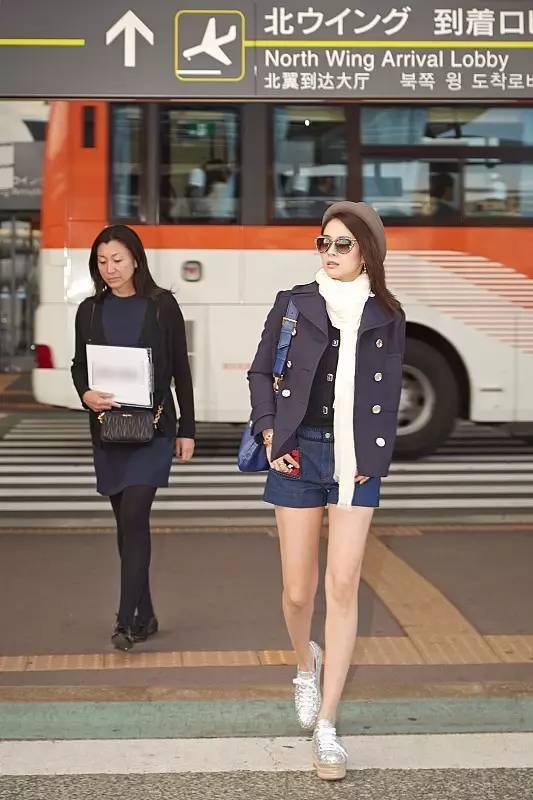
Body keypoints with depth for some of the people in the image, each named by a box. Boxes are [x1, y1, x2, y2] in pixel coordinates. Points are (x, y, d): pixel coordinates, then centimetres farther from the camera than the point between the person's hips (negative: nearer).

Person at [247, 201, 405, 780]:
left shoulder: (387, 317, 6)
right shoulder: (293, 304, 4)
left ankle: (326, 728, -2)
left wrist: (374, 460, -1)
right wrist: (269, 433, -3)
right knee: (298, 590, 4)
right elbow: (261, 371, 9)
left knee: (343, 584, -8)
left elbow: (388, 396, 8)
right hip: (299, 451, 1)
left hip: (356, 459, 0)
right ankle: (306, 664, 39)